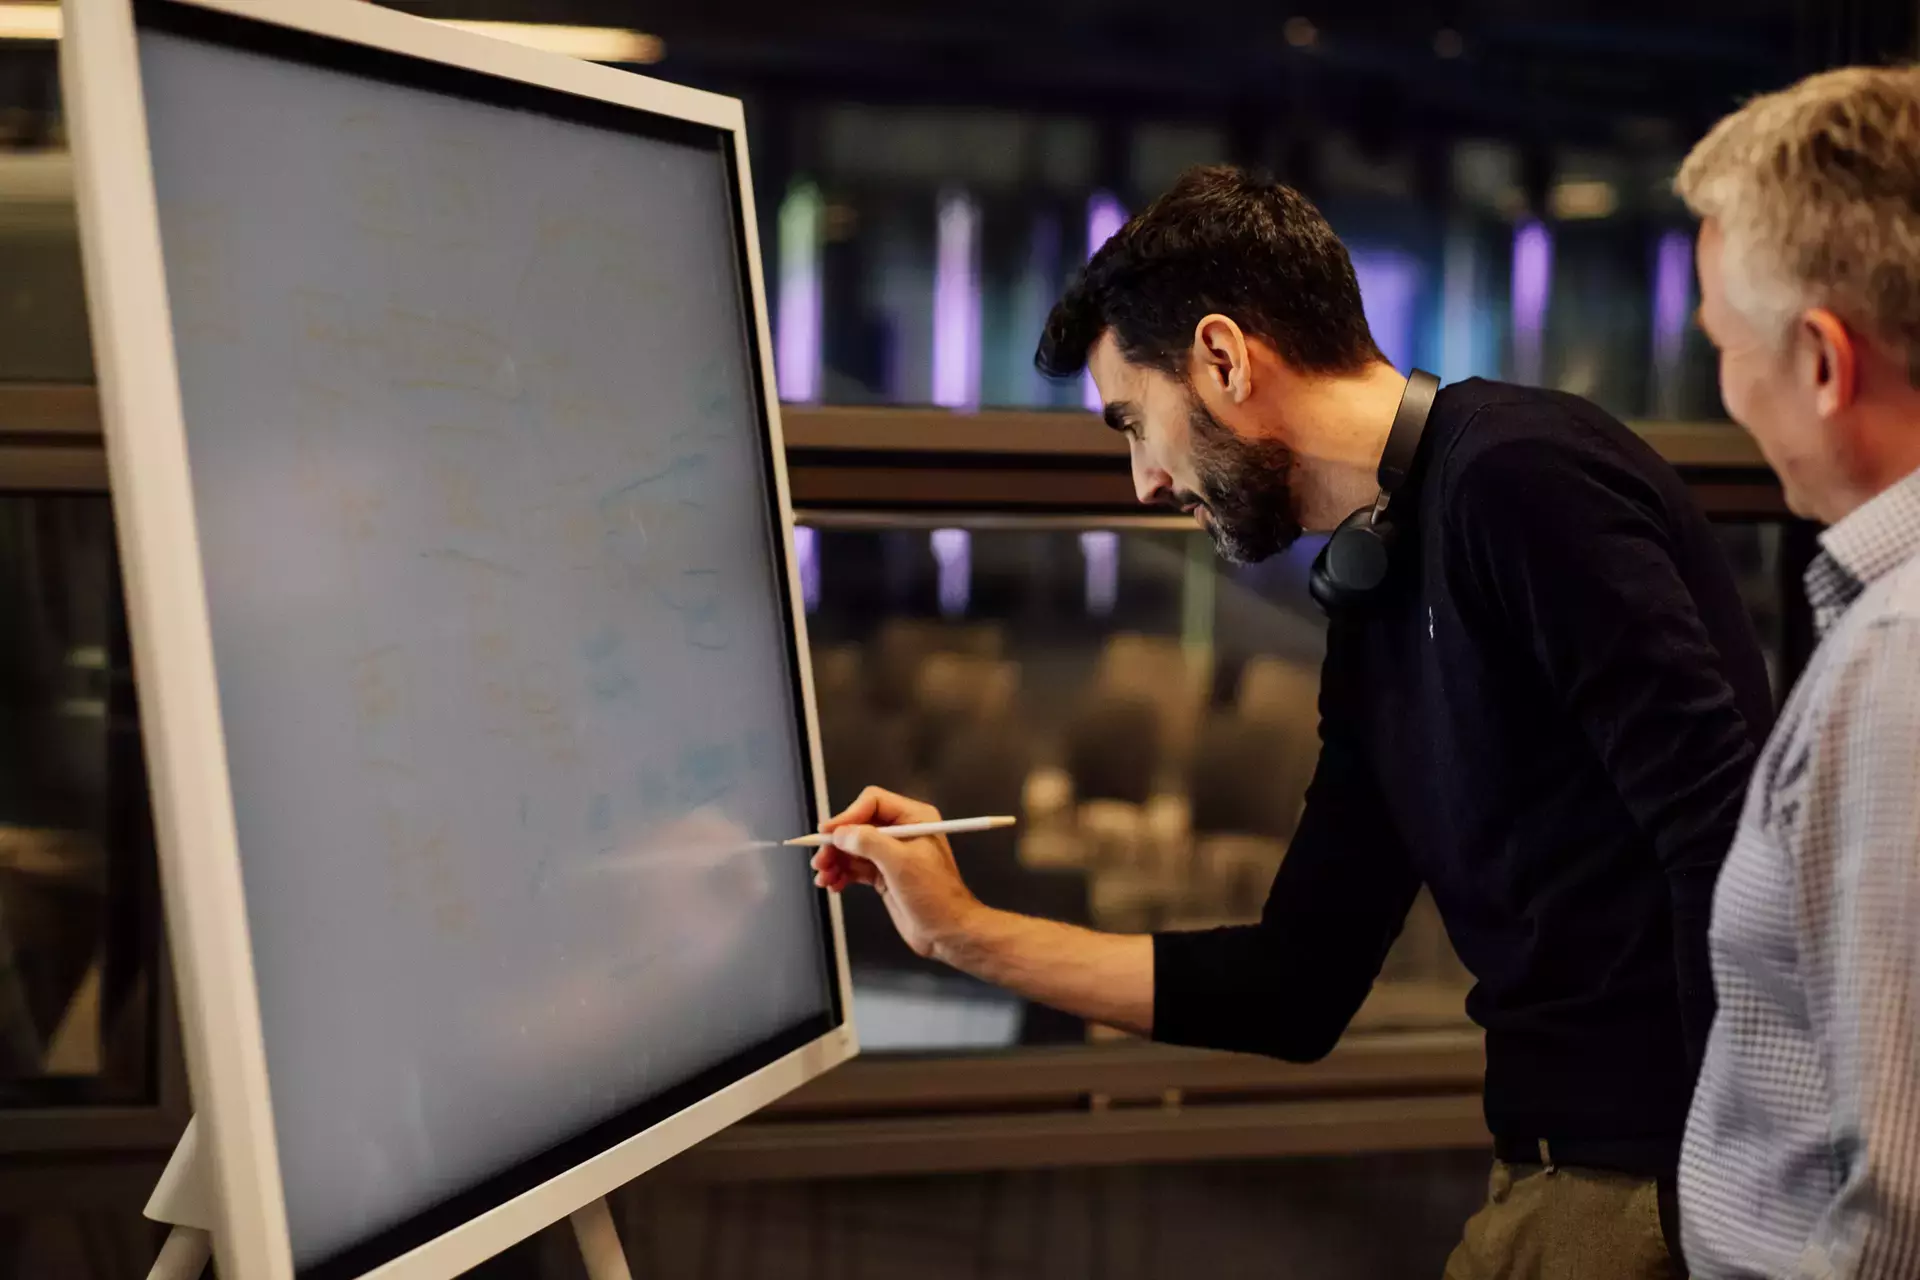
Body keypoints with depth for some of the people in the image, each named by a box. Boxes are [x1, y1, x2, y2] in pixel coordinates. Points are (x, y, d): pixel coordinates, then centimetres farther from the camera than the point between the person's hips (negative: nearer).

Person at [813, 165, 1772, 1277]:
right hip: (1557, 1174, 8)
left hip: (1657, 1183, -8)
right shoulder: (1377, 621, 13)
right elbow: (1298, 987, 17)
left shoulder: (1522, 475, -14)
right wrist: (961, 929, 18)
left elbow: (1728, 841, -21)